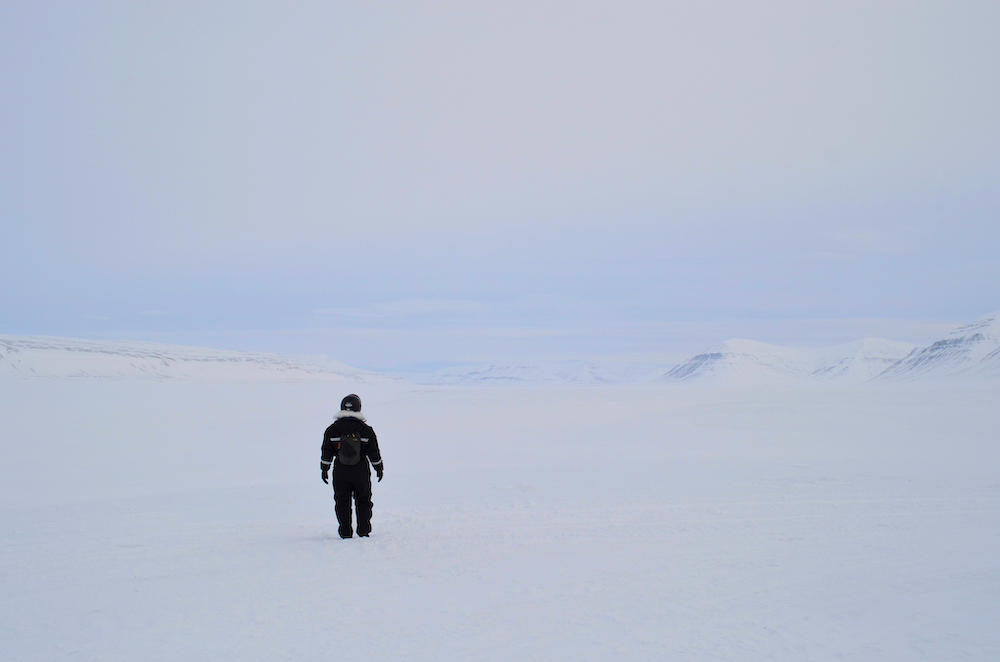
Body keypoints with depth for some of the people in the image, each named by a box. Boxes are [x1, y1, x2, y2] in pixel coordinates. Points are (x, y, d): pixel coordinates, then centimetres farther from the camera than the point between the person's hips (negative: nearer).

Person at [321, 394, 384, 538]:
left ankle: (345, 532, 6)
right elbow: (374, 452, 1)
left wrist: (324, 469, 11)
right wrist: (379, 467, 13)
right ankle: (364, 531, 11)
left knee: (342, 502, 8)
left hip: (340, 473, 0)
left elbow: (326, 452, 1)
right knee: (363, 501, 12)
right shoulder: (366, 430, -5)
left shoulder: (332, 430, -3)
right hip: (361, 472, 0)